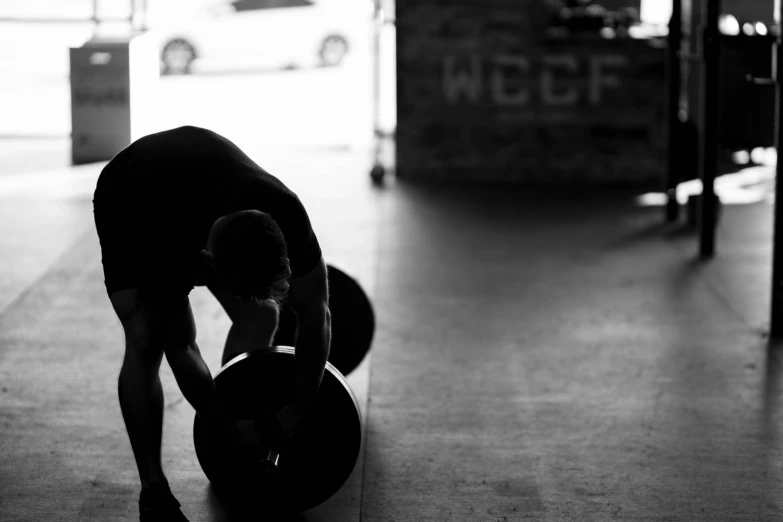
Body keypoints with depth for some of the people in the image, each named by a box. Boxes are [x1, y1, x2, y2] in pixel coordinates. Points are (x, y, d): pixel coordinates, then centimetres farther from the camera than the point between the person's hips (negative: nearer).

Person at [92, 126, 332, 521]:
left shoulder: (287, 220, -38)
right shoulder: (167, 251, -45)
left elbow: (315, 316, -22)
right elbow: (180, 352, -29)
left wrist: (301, 410, -18)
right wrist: (231, 433, -22)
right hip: (128, 202, -4)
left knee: (260, 319, -10)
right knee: (146, 342, -20)